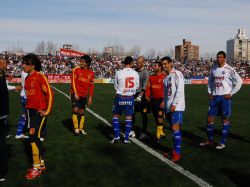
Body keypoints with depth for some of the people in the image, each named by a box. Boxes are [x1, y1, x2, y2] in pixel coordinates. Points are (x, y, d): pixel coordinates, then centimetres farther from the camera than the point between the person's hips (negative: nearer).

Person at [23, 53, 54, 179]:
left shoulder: (40, 77, -12)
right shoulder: (27, 78, 10)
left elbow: (49, 94, -13)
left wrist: (47, 111, -12)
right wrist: (27, 109, 11)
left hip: (39, 112, -8)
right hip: (30, 111, 8)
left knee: (33, 138, -8)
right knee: (35, 138, 13)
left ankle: (37, 168, 4)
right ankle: (41, 164, 27)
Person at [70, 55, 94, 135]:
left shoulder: (91, 73, 2)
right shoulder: (76, 70, -6)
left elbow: (91, 86, 6)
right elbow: (73, 82, -8)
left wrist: (90, 97, 3)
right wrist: (75, 93, -14)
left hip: (84, 95, 3)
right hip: (75, 94, -3)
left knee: (82, 112, 9)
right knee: (75, 110, -9)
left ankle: (81, 129, 20)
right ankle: (76, 129, 1)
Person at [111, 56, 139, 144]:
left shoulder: (118, 73, -12)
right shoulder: (135, 74, -7)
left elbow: (116, 86, 2)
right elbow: (137, 86, 6)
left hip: (120, 97, -1)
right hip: (130, 98, 1)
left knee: (115, 115, 15)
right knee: (129, 117, 11)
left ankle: (116, 136, 11)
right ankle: (126, 138, 15)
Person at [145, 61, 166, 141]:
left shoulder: (164, 77, -8)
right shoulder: (151, 77, 12)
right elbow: (148, 87, 13)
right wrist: (147, 95, -1)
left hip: (161, 99, -7)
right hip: (153, 99, 7)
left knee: (160, 116, -11)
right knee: (156, 117, 13)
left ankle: (158, 135, -6)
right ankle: (161, 132, 28)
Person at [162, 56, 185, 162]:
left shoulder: (176, 74, -7)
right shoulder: (166, 78, 18)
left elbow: (179, 90, -15)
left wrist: (174, 104, -19)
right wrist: (164, 102, 15)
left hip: (176, 106, -8)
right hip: (169, 107, 8)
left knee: (175, 128, -11)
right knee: (173, 128, 10)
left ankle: (177, 153, -6)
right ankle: (175, 150, 18)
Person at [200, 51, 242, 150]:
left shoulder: (229, 69, -9)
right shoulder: (213, 69, 8)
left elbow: (239, 81, -8)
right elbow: (210, 81, 22)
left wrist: (231, 93, -10)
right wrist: (209, 92, 11)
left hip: (225, 97, -5)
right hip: (214, 97, 6)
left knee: (225, 119, 2)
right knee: (210, 118, 6)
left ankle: (223, 142, 12)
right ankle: (209, 140, 20)